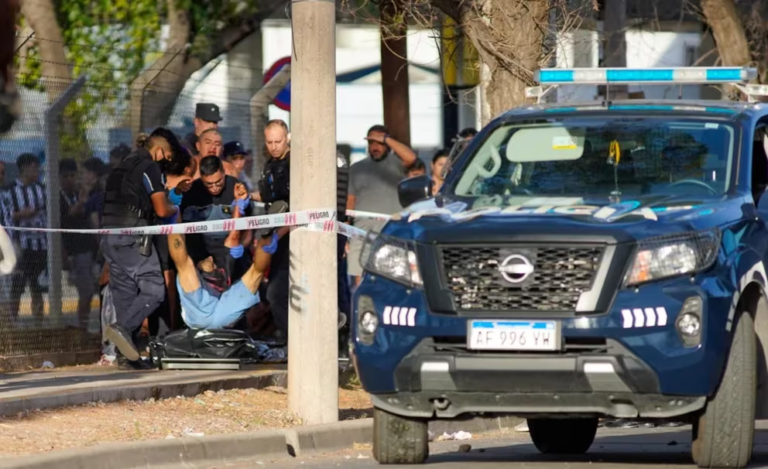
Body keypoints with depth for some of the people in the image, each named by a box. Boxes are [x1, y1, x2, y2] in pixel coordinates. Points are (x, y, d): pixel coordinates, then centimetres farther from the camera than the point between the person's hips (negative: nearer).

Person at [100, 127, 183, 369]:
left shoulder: (124, 165, 22)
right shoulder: (149, 167, -5)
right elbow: (162, 210, -9)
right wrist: (175, 208, 13)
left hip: (111, 238, 9)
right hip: (133, 237, -9)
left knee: (125, 293, 7)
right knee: (153, 289, -8)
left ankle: (126, 354, 3)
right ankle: (123, 328, -24)